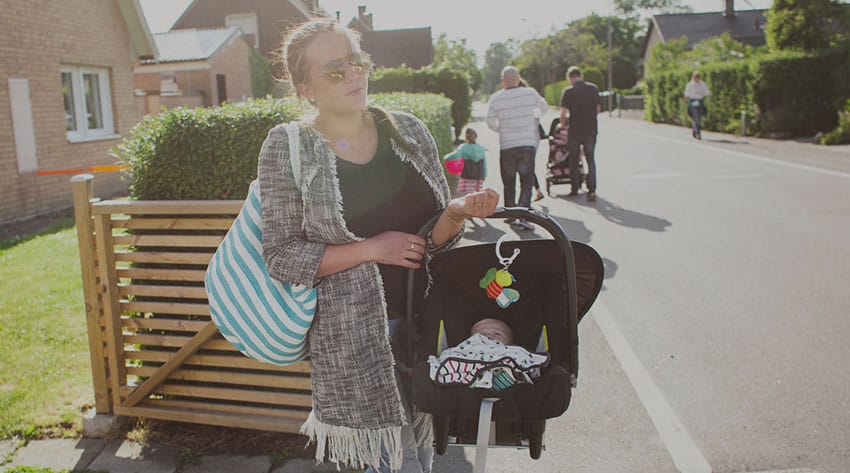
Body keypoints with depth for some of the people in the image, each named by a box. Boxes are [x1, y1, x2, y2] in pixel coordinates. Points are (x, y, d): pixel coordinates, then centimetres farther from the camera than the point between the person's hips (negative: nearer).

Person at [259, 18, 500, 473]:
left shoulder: (407, 130, 2)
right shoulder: (288, 148, -7)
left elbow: (436, 235, 6)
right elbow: (281, 256, -9)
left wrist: (457, 213, -16)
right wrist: (371, 249, -17)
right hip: (353, 333, -4)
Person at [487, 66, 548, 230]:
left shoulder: (496, 98, -4)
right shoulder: (530, 93, -1)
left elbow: (491, 123, 5)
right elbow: (544, 107, 18)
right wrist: (536, 117, 40)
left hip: (506, 146, 0)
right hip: (528, 144, 0)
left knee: (509, 183, 14)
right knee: (527, 181, 1)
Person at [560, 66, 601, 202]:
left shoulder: (568, 91, -6)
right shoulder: (594, 88, 3)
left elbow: (563, 113, -9)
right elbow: (598, 109, 9)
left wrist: (563, 126, 8)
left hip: (575, 131, -2)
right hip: (591, 130, 2)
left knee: (573, 160, 14)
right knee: (590, 160, 7)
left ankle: (574, 188, 20)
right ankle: (592, 190, -5)